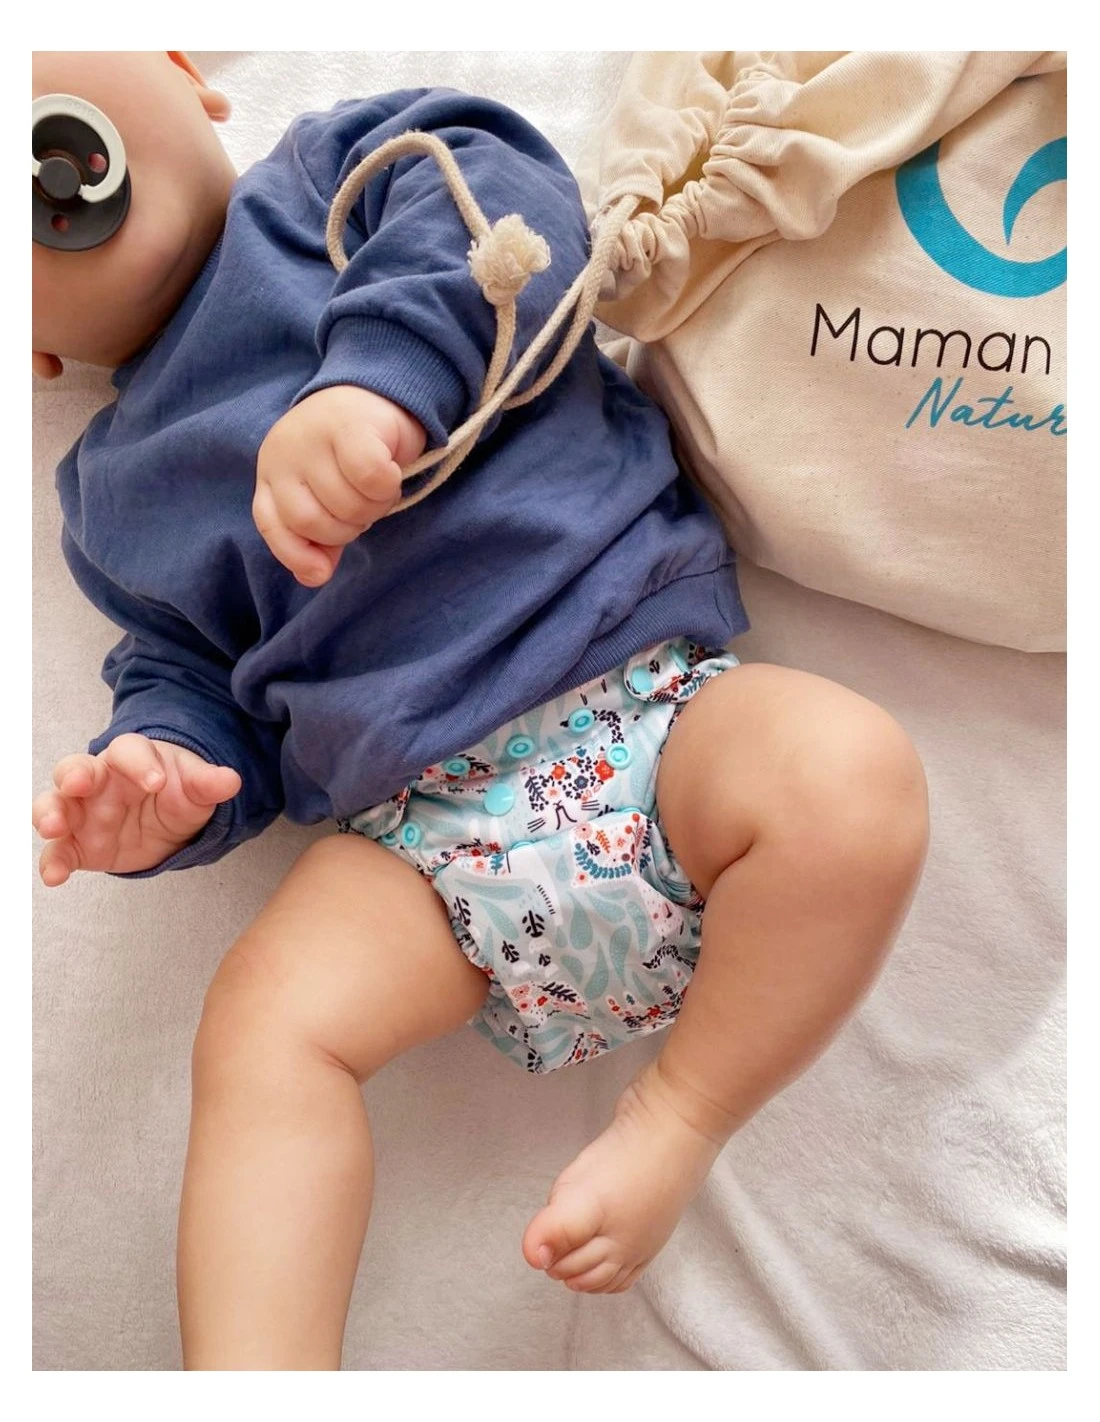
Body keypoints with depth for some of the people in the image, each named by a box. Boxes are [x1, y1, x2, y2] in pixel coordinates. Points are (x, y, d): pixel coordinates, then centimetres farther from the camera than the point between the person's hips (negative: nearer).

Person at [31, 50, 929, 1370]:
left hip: (646, 705, -2)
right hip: (418, 834, 3)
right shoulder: (113, 490, 20)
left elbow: (505, 202, -9)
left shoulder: (337, 166, 11)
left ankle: (682, 1114, -7)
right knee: (262, 1021, -19)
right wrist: (166, 773, -6)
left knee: (849, 775, -26)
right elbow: (193, 680, 18)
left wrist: (380, 371, -28)